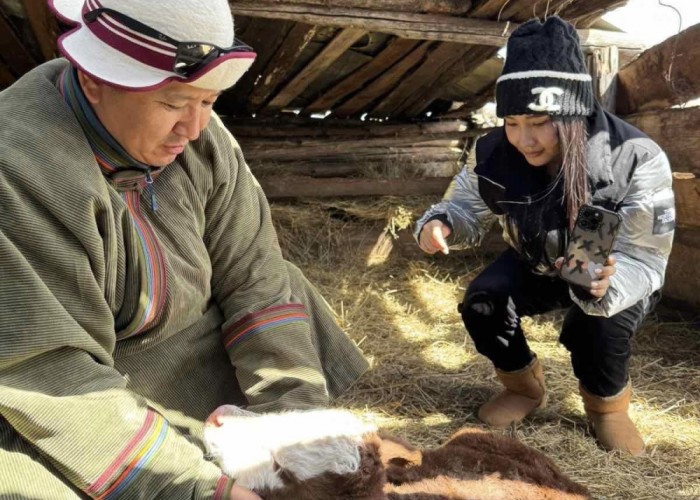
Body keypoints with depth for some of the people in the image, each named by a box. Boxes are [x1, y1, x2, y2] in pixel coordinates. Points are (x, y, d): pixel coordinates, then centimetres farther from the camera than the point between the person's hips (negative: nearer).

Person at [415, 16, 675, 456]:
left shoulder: (637, 160, -32)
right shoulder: (495, 153, -21)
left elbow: (643, 260, -31)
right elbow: (466, 209, -7)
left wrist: (605, 286, -55)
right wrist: (440, 224, -33)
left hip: (616, 276, -3)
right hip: (535, 267, 4)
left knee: (598, 323, -34)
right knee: (481, 304, -22)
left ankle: (607, 406, 2)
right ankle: (525, 387, 9)